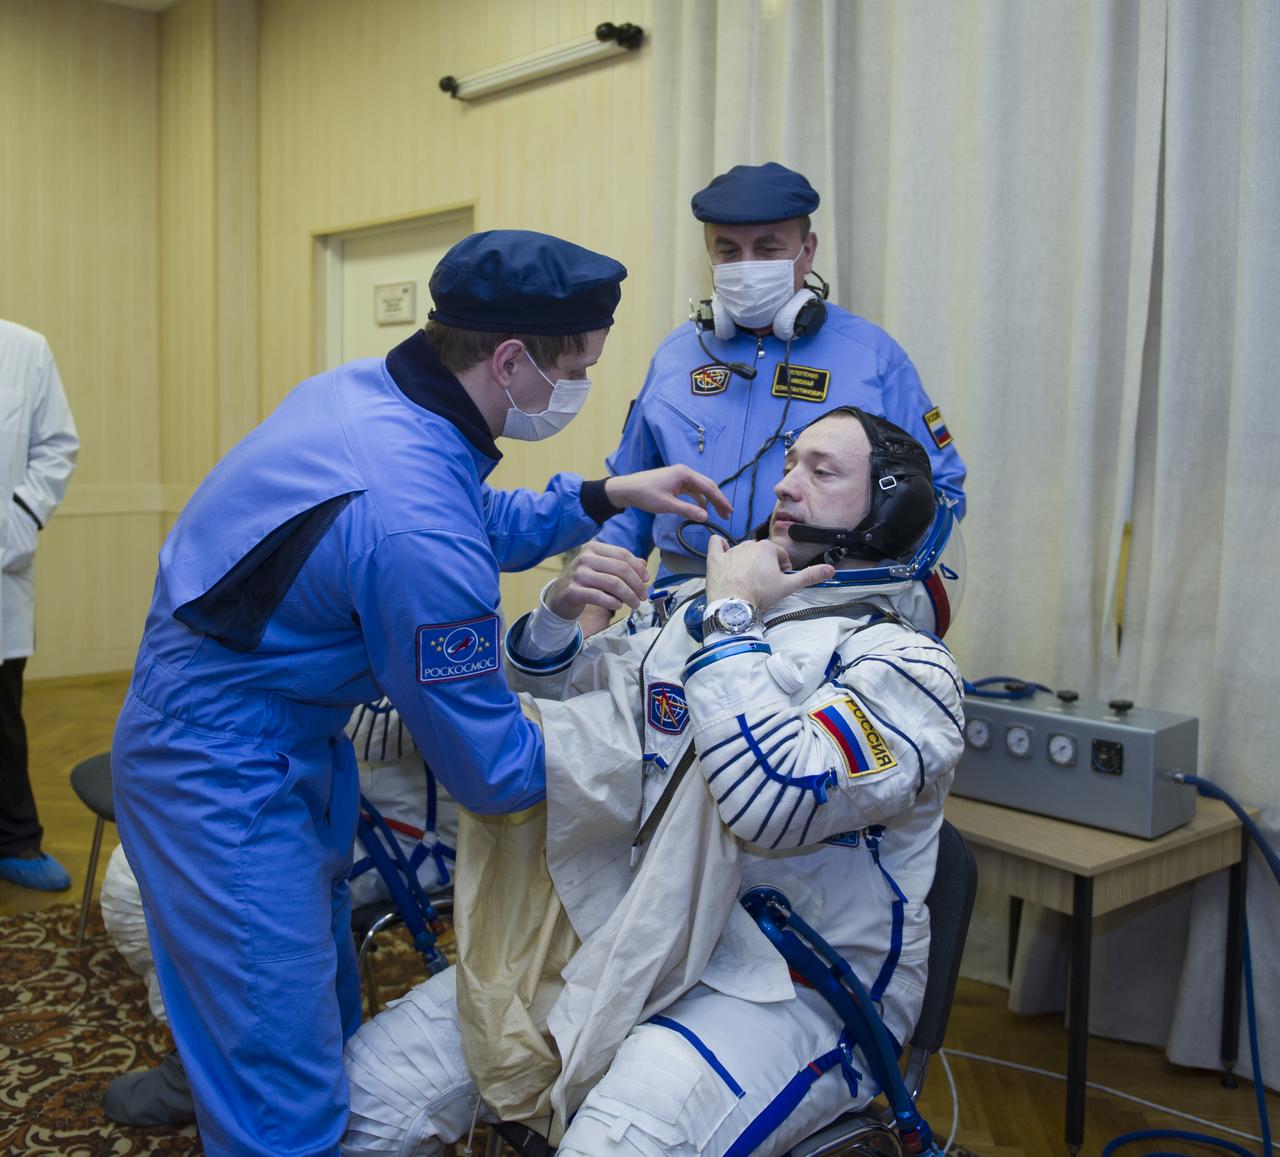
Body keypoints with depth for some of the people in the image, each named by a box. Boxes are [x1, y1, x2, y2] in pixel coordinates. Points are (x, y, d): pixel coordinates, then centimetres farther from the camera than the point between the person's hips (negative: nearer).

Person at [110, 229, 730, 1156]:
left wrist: (604, 497, 6)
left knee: (331, 1017, 22)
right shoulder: (417, 526, -33)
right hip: (227, 781, -10)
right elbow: (489, 772, -19)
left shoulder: (363, 387, -5)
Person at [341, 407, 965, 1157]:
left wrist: (729, 624, -16)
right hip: (627, 932, 6)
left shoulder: (903, 663, -7)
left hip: (789, 988, -5)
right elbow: (549, 714, 18)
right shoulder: (697, 603, 12)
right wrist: (560, 610, -1)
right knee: (368, 1091, -6)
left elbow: (774, 805, -26)